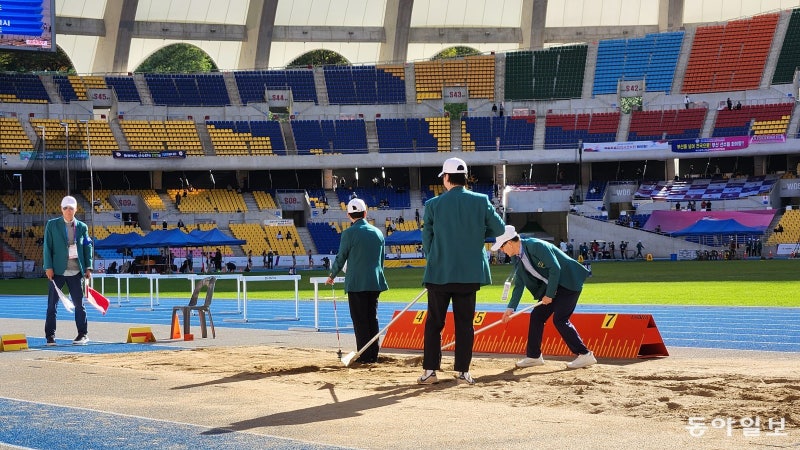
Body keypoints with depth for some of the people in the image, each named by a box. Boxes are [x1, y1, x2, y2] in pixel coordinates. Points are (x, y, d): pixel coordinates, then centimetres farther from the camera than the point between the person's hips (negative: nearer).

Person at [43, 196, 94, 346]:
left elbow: (88, 247, 10)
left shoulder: (82, 227, 9)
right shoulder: (52, 225, 3)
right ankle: (50, 336, 4)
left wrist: (88, 267, 1)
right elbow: (47, 247, 0)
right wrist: (48, 267, -8)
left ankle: (83, 334, 13)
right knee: (52, 304, -1)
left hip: (75, 271, 2)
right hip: (57, 271, -1)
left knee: (79, 303, 4)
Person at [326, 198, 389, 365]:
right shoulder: (377, 232, 9)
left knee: (360, 320, -1)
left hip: (356, 283, -5)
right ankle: (374, 354, 13)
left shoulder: (349, 233, -8)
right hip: (375, 282, 5)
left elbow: (341, 257, -3)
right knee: (372, 318, 12)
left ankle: (364, 356, -2)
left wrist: (332, 275, 13)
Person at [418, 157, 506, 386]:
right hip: (470, 273, 1)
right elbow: (499, 229, 1)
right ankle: (463, 371, 7)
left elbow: (426, 239, 1)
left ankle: (430, 371, 6)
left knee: (434, 323, 8)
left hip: (439, 273, -1)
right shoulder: (481, 201, -2)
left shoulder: (433, 204, -4)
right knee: (465, 323, 8)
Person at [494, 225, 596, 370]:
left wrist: (549, 294, -19)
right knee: (537, 315, 6)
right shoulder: (518, 259, 5)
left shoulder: (536, 246, -22)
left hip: (569, 281, -9)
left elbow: (555, 268, -23)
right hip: (552, 286, 9)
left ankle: (585, 355, -13)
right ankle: (533, 356, 16)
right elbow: (519, 285, 11)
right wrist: (511, 308, 3)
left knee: (560, 319, -16)